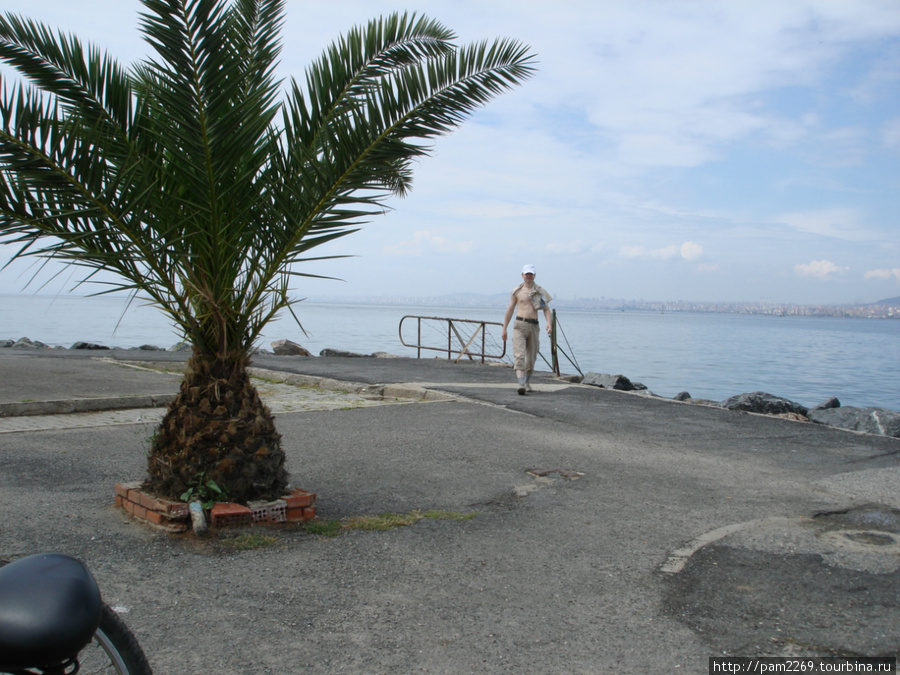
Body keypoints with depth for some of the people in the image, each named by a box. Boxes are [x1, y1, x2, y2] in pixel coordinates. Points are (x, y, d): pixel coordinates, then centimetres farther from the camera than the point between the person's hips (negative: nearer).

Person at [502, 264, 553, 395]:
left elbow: (546, 309, 7)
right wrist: (504, 328, 10)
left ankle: (527, 383, 26)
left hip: (534, 325, 2)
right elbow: (510, 310, 12)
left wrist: (549, 322, -12)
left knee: (531, 357, 9)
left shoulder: (540, 292, 10)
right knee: (519, 356, -15)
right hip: (520, 324, -2)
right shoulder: (516, 291, 8)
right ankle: (521, 385, -24)